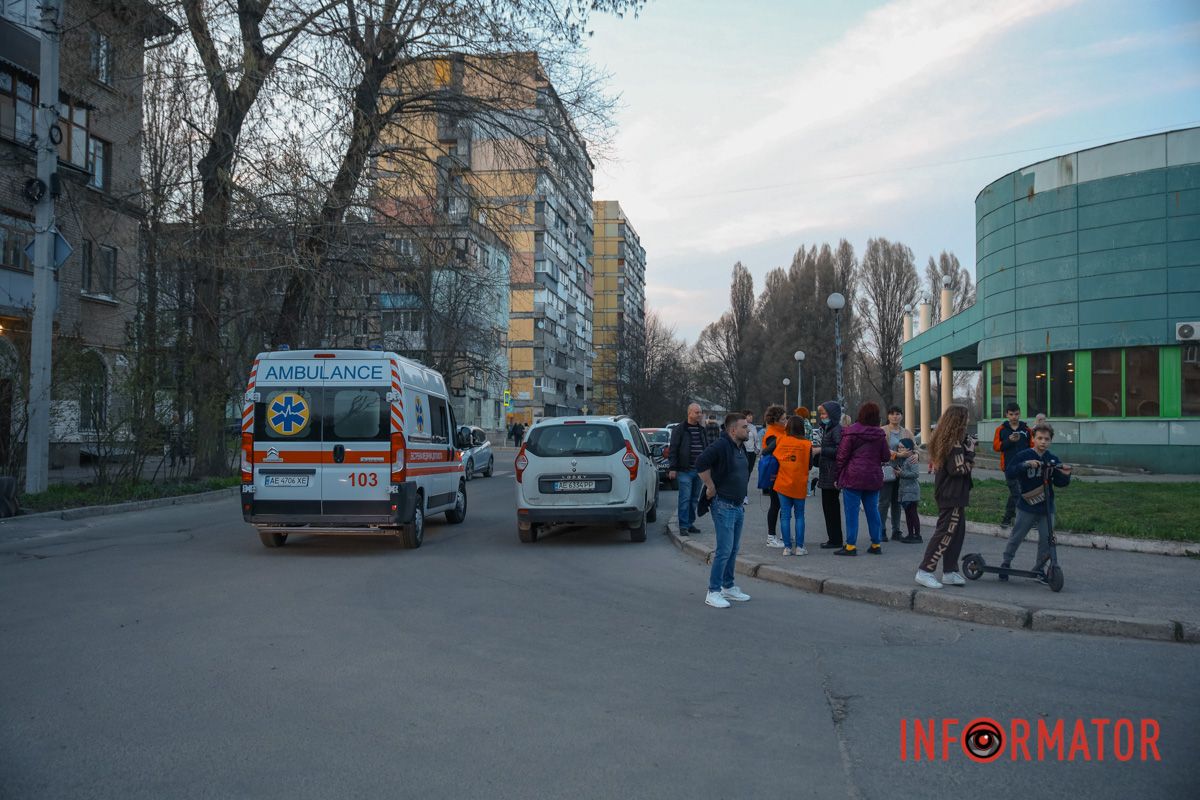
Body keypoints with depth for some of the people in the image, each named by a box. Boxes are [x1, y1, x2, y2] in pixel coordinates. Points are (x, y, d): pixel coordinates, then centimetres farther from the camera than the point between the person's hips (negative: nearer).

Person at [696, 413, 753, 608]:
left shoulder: (741, 447, 12)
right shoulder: (721, 446, -18)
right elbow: (701, 463, -30)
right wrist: (711, 487, -21)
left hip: (738, 506, 9)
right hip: (724, 506, -9)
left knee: (733, 550, 15)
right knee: (724, 551, -9)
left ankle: (728, 587, 27)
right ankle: (713, 592, -2)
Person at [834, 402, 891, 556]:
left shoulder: (851, 432, -7)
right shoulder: (880, 434, 5)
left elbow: (842, 456, -7)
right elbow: (886, 457, 9)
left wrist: (839, 476, 1)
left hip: (853, 477, -4)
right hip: (874, 478, 4)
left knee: (852, 511, -2)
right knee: (872, 510, 12)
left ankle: (851, 545, -3)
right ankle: (875, 544, 17)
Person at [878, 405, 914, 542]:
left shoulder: (907, 432, 12)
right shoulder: (882, 431, -3)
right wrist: (898, 454, -26)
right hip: (886, 469, -5)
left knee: (897, 502, 9)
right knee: (884, 502, -5)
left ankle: (896, 531, 16)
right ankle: (881, 531, 0)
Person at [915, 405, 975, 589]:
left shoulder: (943, 440, 11)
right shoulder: (954, 444, -18)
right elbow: (960, 468, -21)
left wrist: (967, 447, 5)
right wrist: (970, 451, -11)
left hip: (946, 493, 10)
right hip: (953, 497, -10)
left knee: (957, 532, 15)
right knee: (945, 534, -5)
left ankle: (950, 572, 20)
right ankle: (925, 571, -3)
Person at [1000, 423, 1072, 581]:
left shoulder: (1053, 459, 5)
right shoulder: (1024, 456, -7)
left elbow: (1059, 483, 12)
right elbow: (1009, 474, -17)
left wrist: (1065, 476, -8)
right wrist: (1026, 464, -27)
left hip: (1047, 508, 4)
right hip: (1027, 507, -3)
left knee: (1047, 540, 4)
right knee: (1016, 537, 4)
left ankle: (1039, 569, 20)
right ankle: (1006, 564, 20)